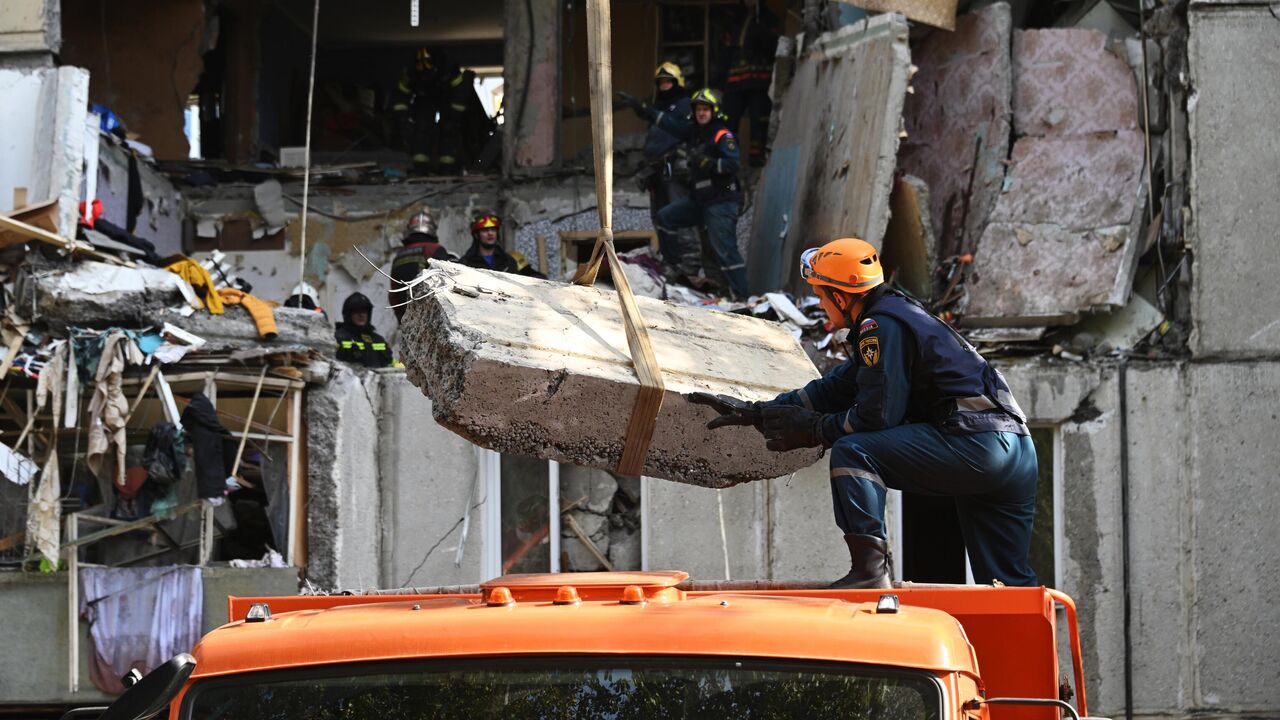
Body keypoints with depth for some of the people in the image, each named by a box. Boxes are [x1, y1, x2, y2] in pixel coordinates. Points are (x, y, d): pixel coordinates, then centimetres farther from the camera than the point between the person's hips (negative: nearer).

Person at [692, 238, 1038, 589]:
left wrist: (811, 430, 2)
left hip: (975, 441, -10)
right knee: (1007, 582, 13)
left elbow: (877, 415, -13)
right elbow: (834, 390, 29)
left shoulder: (882, 326, -7)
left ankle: (870, 569, -20)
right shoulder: (896, 315, 25)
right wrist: (754, 412, 29)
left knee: (851, 452, -12)